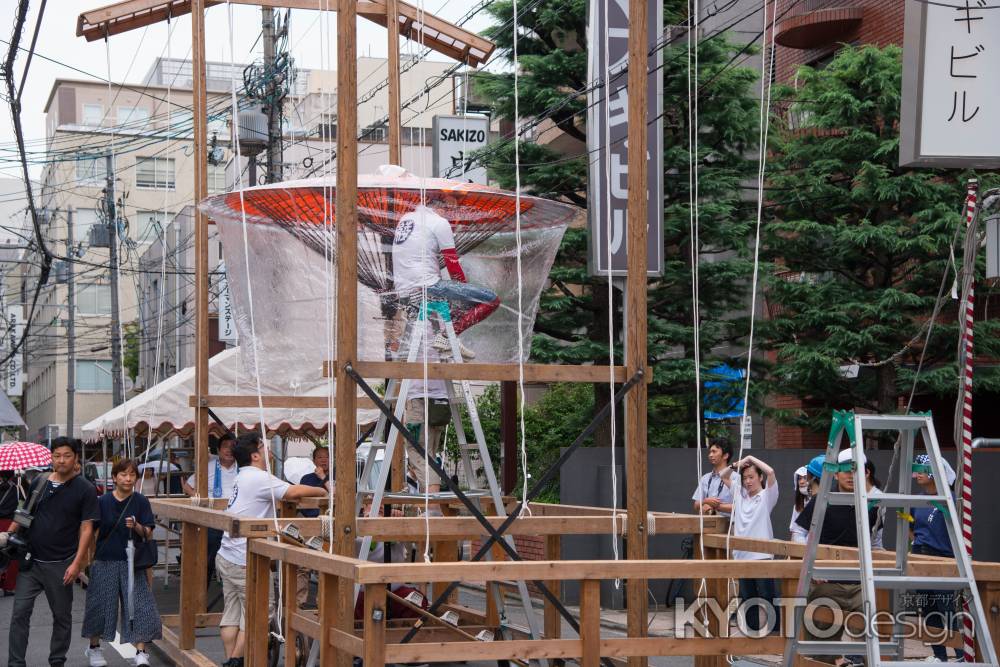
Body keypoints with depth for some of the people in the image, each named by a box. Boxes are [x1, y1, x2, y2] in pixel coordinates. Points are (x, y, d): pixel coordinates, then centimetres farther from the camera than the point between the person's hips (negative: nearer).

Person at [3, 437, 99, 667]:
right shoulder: (39, 483, 6)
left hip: (60, 564, -3)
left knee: (62, 616, 8)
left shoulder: (85, 490, -5)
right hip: (31, 560, 3)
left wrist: (77, 563, -15)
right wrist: (8, 535, 0)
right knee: (20, 613, -1)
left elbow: (86, 529, -8)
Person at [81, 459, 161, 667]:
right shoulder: (103, 502, -1)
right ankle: (94, 647, 30)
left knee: (138, 604, -8)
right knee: (101, 604, 9)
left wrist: (136, 526, -22)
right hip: (105, 561, 0)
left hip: (131, 562, 0)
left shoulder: (140, 501, -1)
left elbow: (149, 535, -3)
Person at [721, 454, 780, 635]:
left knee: (767, 597, -6)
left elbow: (770, 472, -19)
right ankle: (753, 632, 20)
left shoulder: (767, 495, -3)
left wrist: (751, 458, -7)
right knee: (747, 599, 12)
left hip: (762, 555, -6)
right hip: (742, 556, 6)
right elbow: (724, 477, 23)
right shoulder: (740, 494, 13)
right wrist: (735, 465, 4)